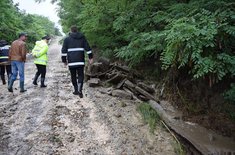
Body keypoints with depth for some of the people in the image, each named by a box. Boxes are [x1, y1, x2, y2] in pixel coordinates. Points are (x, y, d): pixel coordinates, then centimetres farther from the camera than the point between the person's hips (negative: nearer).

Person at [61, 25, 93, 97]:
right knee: (80, 75, 4)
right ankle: (79, 90, -13)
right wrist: (90, 57, 7)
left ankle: (76, 90, 16)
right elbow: (87, 48, 4)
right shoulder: (82, 37, 9)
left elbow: (64, 51, 4)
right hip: (80, 61, 0)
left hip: (71, 61, 0)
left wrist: (64, 60, 10)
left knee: (73, 76, 11)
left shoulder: (67, 39, 7)